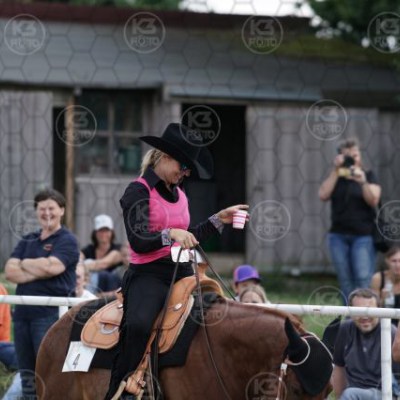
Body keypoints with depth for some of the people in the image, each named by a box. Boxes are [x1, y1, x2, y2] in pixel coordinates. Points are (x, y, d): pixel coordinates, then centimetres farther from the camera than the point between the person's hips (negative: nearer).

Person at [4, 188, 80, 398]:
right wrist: (38, 271, -10)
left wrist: (25, 264, 0)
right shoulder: (27, 241, 17)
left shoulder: (67, 240, -1)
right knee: (27, 375, 11)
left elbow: (51, 267, -18)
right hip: (23, 312, 7)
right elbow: (10, 271, 3)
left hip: (50, 314, -7)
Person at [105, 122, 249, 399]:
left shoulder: (179, 194, 18)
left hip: (182, 272, 8)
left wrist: (218, 220, 21)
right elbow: (138, 241, -15)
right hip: (149, 274, -8)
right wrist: (171, 234, -29)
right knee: (138, 325, -34)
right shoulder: (139, 192, -5)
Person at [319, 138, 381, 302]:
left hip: (363, 236, -3)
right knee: (346, 282, 2)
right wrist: (336, 170, -8)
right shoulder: (335, 177, 12)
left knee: (364, 280, -15)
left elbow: (373, 201, -8)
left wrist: (363, 182, -25)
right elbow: (323, 195, -5)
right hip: (338, 236, 3)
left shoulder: (368, 176, 6)